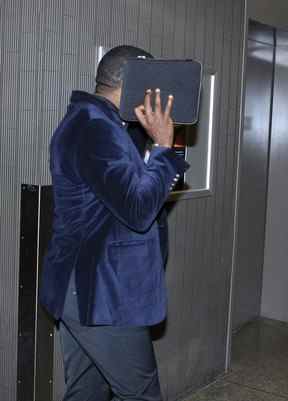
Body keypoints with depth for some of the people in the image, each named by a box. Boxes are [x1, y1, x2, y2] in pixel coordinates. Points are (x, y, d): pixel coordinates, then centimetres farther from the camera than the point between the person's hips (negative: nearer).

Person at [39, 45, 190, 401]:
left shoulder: (87, 121, 14)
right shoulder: (96, 127, -19)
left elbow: (128, 189, 20)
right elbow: (139, 209, -24)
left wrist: (159, 148, 8)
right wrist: (163, 145, -14)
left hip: (83, 289, 10)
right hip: (103, 293, -10)